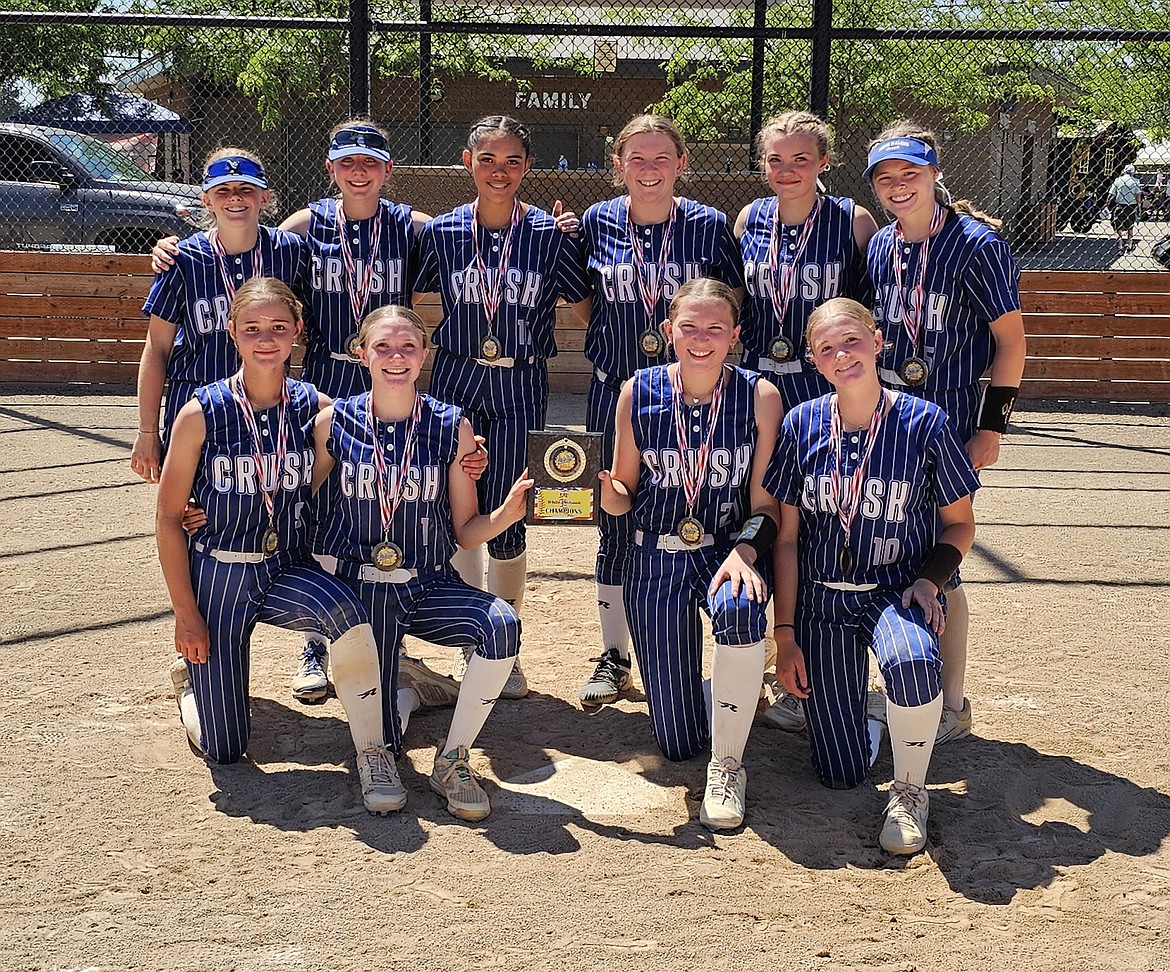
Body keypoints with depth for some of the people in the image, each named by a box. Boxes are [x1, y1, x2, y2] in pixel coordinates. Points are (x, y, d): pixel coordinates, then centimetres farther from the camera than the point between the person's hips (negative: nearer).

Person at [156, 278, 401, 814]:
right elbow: (168, 517, -5)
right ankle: (191, 669, 39)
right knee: (223, 748, 4)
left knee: (347, 612, -35)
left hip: (288, 570, 1)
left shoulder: (314, 407, -5)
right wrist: (185, 614, -8)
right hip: (217, 574, -1)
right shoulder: (202, 412, -11)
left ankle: (372, 752, -17)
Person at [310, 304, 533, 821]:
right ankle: (403, 685, 34)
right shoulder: (333, 422, -4)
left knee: (501, 623, -32)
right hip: (360, 587, 0)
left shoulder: (452, 426, -4)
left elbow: (466, 531, 0)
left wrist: (505, 514, -21)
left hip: (429, 585, 0)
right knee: (382, 740, -4)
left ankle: (452, 760, -12)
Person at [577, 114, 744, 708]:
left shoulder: (709, 226, -2)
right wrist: (605, 342, 0)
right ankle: (613, 658, 19)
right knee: (614, 526, 6)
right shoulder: (597, 222, 2)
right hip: (615, 395, 1)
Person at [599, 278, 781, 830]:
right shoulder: (639, 393, -5)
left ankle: (727, 768, -20)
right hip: (656, 557, 1)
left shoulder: (759, 396, -8)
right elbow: (624, 496, 2)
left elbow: (765, 501, -5)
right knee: (677, 743, 0)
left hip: (730, 549, -1)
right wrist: (605, 490, -21)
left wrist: (744, 550, -24)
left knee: (738, 608, -41)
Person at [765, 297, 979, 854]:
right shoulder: (802, 424, -4)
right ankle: (853, 698, 35)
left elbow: (959, 523, 4)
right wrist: (786, 634, -1)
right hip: (822, 598, 2)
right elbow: (787, 536, 1)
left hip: (897, 592, -1)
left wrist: (928, 580, -14)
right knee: (841, 774, -1)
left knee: (912, 660, -39)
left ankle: (909, 789, -10)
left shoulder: (923, 423, -9)